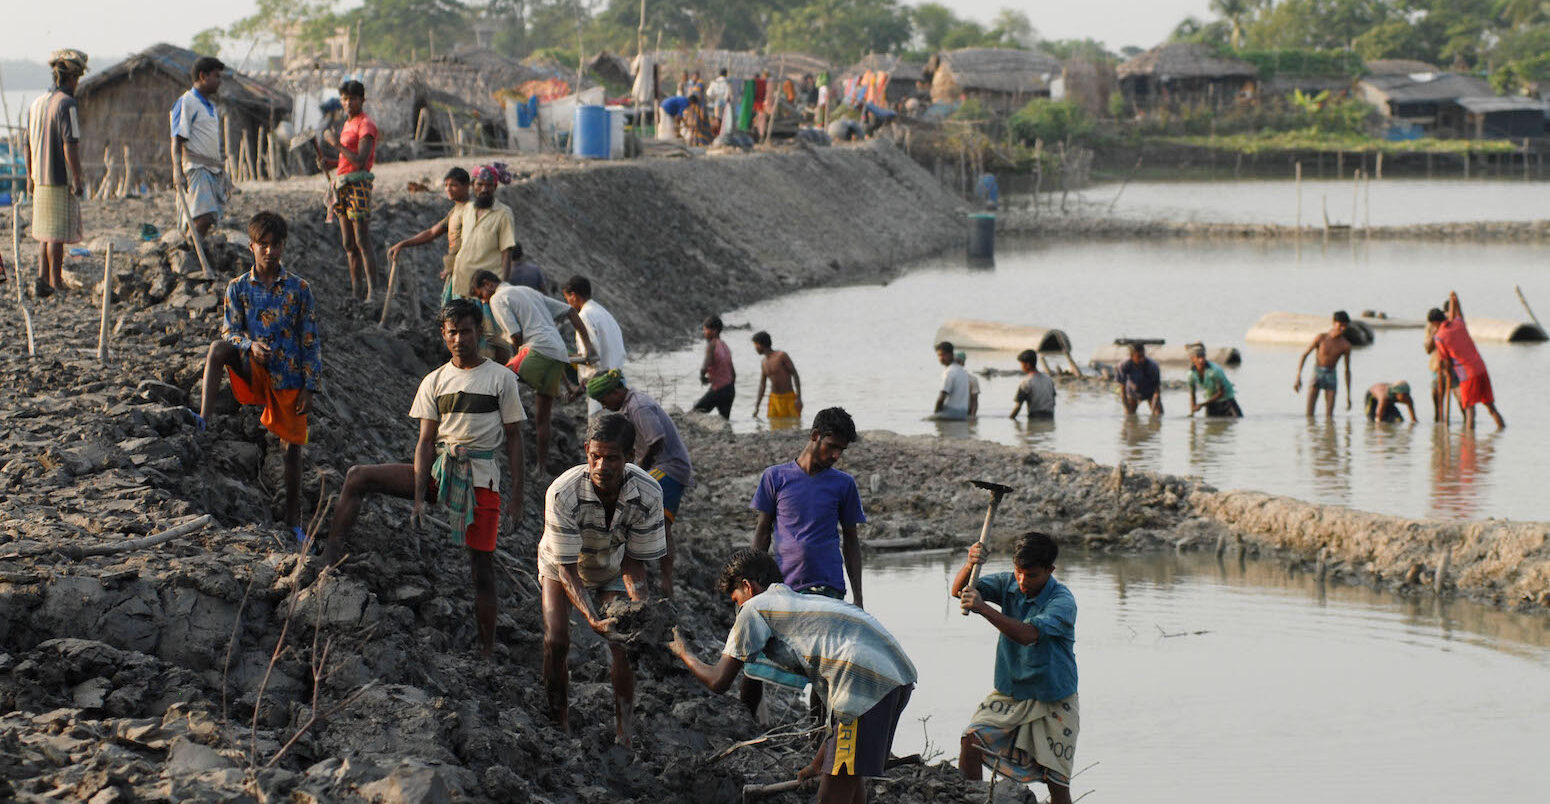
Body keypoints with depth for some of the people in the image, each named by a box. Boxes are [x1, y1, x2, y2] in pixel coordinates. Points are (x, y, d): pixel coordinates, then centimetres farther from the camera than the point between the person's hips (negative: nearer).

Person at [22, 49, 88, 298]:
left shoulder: (36, 104, 11)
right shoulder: (67, 104, -13)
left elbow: (27, 144, 15)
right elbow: (70, 145, -18)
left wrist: (30, 177, 21)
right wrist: (78, 180, -15)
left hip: (41, 178, 7)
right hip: (62, 179, -7)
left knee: (45, 232, 14)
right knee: (58, 234, -3)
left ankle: (43, 279, 7)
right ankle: (56, 283, -1)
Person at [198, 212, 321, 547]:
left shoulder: (298, 289, 0)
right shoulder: (238, 288, 3)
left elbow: (311, 340, 1)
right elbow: (230, 331, -1)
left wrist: (310, 387, -5)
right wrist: (250, 345, -24)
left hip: (289, 376, 0)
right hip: (253, 370, 0)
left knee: (292, 444, 3)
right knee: (219, 348, -28)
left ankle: (293, 519, 14)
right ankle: (205, 416, -32)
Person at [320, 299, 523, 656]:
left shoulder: (501, 378, -1)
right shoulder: (435, 381, 7)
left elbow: (514, 438, 1)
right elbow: (426, 440, 3)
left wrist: (516, 495, -5)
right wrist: (418, 497, -5)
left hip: (480, 476, -3)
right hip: (437, 469, 3)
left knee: (481, 566, -4)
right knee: (357, 477, -11)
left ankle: (487, 650, 6)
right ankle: (328, 559, -11)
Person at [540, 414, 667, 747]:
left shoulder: (648, 494, -31)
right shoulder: (562, 493, -39)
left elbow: (634, 560, -17)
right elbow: (566, 568, -32)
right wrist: (593, 619, -44)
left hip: (612, 567, 2)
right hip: (562, 566, -2)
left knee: (622, 643, -14)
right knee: (556, 641, -16)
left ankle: (623, 729, -3)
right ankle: (559, 723, 2)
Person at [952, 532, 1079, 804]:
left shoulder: (1062, 601, -20)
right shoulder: (1008, 583, -3)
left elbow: (1027, 634, -35)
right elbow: (959, 591, -11)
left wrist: (983, 608, -43)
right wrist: (970, 564, -33)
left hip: (1052, 700, -4)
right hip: (1009, 691, 4)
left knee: (1057, 781, -3)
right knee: (971, 741, -18)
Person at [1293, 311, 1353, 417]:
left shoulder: (1345, 345, -7)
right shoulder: (1321, 338, -10)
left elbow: (1347, 370, 1)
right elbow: (1304, 355, -3)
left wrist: (1348, 395, 3)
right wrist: (1298, 378, -12)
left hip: (1331, 376, 0)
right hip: (1316, 373, 0)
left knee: (1329, 415, -7)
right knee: (1309, 413, -7)